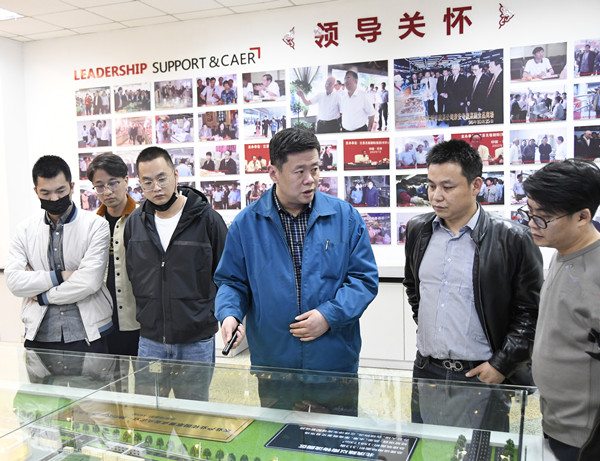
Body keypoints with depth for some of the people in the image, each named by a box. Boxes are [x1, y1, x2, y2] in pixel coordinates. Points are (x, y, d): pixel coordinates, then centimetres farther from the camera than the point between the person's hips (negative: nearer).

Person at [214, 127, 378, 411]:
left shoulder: (345, 217, -2)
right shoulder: (246, 224, -1)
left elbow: (364, 278, -1)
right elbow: (232, 281, 6)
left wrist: (330, 315, -14)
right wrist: (229, 314, -14)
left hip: (336, 364, 0)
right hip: (272, 365, 0)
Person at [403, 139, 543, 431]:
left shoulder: (513, 240, -11)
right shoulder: (417, 230, 4)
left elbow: (530, 311, -8)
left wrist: (501, 366, -10)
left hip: (481, 375, -4)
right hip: (426, 371, 4)